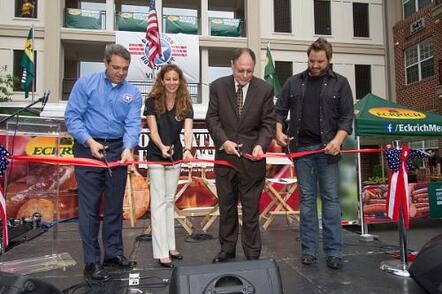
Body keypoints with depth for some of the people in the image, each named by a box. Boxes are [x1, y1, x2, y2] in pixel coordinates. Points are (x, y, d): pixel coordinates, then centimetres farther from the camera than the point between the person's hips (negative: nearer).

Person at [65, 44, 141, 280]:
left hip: (118, 150, 3)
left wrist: (128, 148, -24)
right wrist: (89, 141, -18)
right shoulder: (86, 83, 0)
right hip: (88, 148, -3)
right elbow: (72, 115, -5)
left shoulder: (132, 94, 6)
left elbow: (133, 124, -5)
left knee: (115, 205, 11)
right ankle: (91, 260, 9)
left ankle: (113, 252, 25)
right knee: (89, 205, -2)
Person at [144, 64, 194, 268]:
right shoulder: (152, 101, -9)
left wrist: (187, 149, -35)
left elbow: (188, 130, -16)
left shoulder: (185, 104, -3)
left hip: (175, 155, 4)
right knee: (159, 201, -5)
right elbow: (153, 130, -15)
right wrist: (162, 147, -34)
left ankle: (170, 245, 20)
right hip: (156, 155, -3)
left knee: (170, 200, 11)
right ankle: (161, 252, -2)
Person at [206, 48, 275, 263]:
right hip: (225, 155, 2)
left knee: (251, 208, 5)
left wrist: (260, 145, -18)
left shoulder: (265, 89, -2)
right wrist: (224, 141, -15)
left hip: (252, 157, -1)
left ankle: (252, 254, 19)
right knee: (226, 205, 13)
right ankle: (227, 249, 29)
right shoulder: (218, 86, 0)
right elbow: (212, 118, 0)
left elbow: (268, 123, -1)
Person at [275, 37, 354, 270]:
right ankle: (309, 250, 14)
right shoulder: (294, 82, 12)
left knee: (331, 198, 1)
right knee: (306, 198, 6)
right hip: (301, 147, 2)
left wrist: (338, 139, -15)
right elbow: (280, 110, 14)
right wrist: (279, 131, -4)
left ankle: (334, 252, 9)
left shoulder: (340, 83, 6)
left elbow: (347, 116, 1)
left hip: (326, 148, -1)